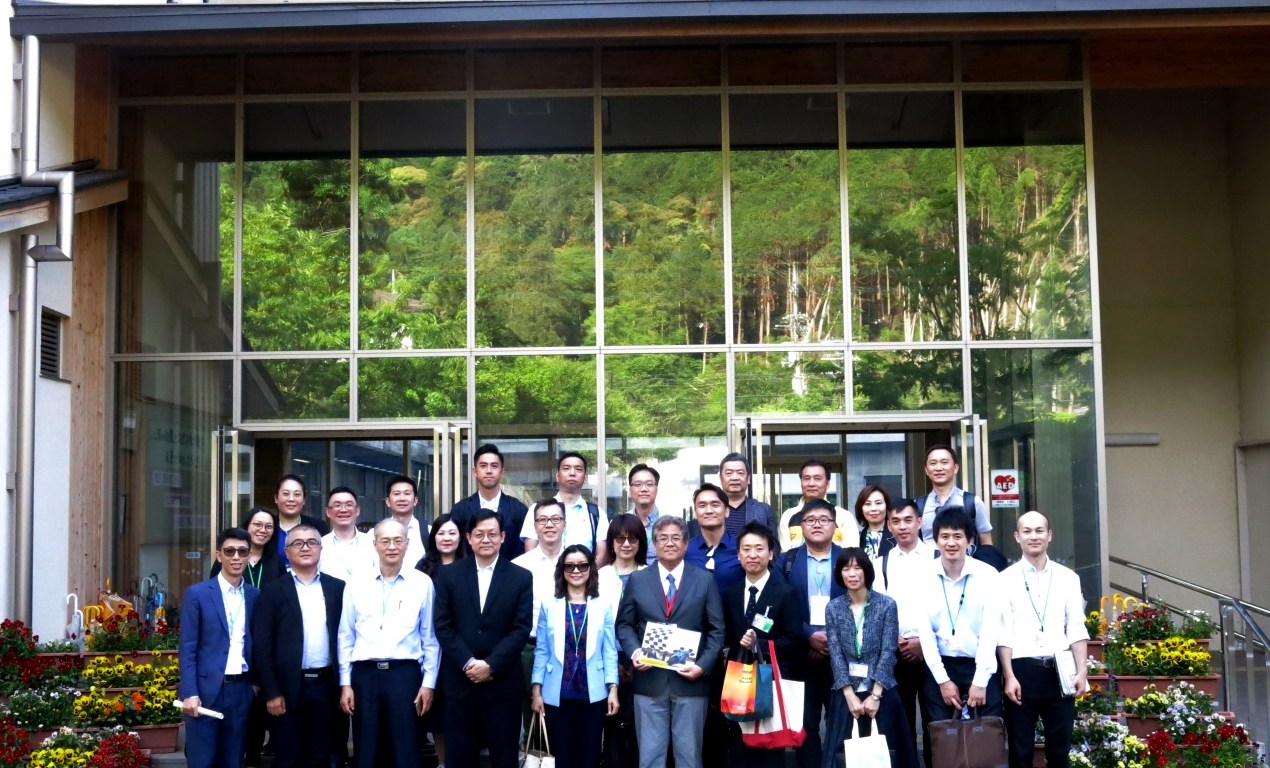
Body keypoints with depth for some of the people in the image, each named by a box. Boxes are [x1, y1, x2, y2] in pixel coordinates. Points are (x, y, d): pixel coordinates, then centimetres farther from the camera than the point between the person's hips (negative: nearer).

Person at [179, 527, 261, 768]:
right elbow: (187, 648, -5)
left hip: (241, 690, 3)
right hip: (206, 689, -3)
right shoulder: (197, 593, -2)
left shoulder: (255, 596, 9)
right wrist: (190, 693, -12)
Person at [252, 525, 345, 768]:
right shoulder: (274, 591, 1)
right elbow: (262, 645, -3)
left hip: (325, 685, 2)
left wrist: (344, 684, 2)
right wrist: (271, 692, -9)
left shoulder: (337, 588, 8)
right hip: (288, 686, -2)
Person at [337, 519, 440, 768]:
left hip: (404, 673, -1)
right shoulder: (357, 585, 6)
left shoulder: (422, 583, 2)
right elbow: (346, 637, 8)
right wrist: (345, 683, 4)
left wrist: (429, 682, 0)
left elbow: (430, 637, 4)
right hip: (364, 674, 2)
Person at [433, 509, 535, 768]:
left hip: (502, 682, -1)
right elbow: (443, 626, 0)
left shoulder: (521, 577, 3)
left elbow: (521, 629, -3)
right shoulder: (448, 574, 5)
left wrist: (490, 665, -13)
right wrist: (468, 663, -12)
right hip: (460, 680, 1)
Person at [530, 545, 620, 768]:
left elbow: (610, 651, 2)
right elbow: (541, 651, 4)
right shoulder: (549, 606, 3)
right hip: (557, 695, 0)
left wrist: (613, 689, -4)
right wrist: (536, 690, 0)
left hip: (593, 694, 0)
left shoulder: (603, 606, 3)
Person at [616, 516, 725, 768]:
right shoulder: (637, 580, 8)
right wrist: (634, 651, -10)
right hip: (649, 682, 1)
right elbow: (624, 624, 10)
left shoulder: (705, 580, 5)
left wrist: (703, 665, -10)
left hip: (690, 681, 0)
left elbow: (717, 630, 4)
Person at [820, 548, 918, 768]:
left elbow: (888, 652, -6)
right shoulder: (833, 608, 3)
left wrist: (875, 694, -14)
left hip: (881, 693, -1)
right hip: (846, 694, 1)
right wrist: (850, 695, -11)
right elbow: (836, 654, -2)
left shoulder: (887, 605, -2)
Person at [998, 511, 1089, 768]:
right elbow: (1003, 632, -3)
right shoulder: (1006, 579, 2)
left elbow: (1076, 628, 6)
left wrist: (1081, 671, -4)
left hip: (1059, 670, 2)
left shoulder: (1068, 578, 9)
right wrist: (1009, 676, -10)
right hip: (1022, 670, -2)